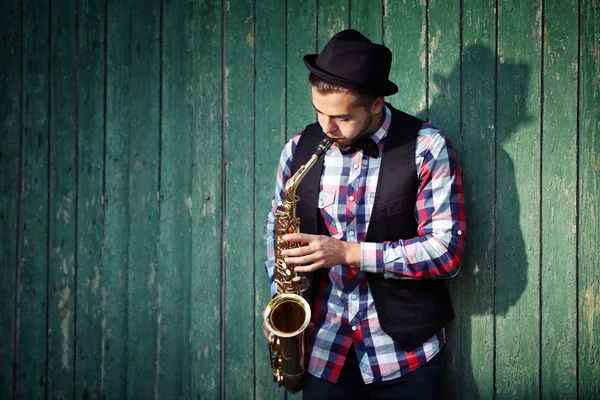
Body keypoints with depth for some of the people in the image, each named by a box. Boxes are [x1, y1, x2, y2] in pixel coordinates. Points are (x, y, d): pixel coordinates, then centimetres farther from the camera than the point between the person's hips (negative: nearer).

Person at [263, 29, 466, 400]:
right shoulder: (299, 148, 0)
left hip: (406, 351, -3)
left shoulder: (427, 148, -12)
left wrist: (348, 252, -22)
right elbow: (278, 226, 14)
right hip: (324, 348, 3)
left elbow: (447, 250, -15)